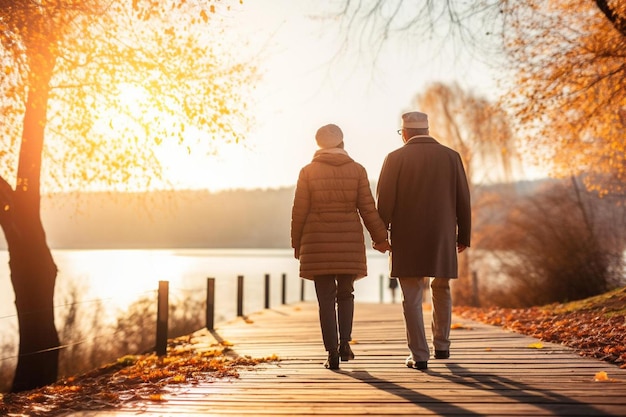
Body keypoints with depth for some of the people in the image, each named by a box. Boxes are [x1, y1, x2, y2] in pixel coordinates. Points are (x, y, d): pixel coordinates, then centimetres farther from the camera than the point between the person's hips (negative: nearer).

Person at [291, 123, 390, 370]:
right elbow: (368, 208, -1)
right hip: (349, 242, 1)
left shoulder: (308, 171, -1)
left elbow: (300, 210, -2)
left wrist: (296, 243, 7)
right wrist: (380, 237, 7)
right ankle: (344, 342, 3)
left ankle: (332, 353, 0)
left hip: (318, 242, -1)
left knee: (326, 298, 4)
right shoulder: (357, 170, 1)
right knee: (345, 294, 17)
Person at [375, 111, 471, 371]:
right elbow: (463, 200, 4)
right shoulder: (451, 156, 2)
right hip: (442, 237, 2)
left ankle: (419, 355, 3)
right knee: (441, 291, 21)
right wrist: (463, 235, 12)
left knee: (412, 297, 3)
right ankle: (442, 345, 28)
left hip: (407, 240, -2)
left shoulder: (395, 158, -4)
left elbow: (384, 202, -6)